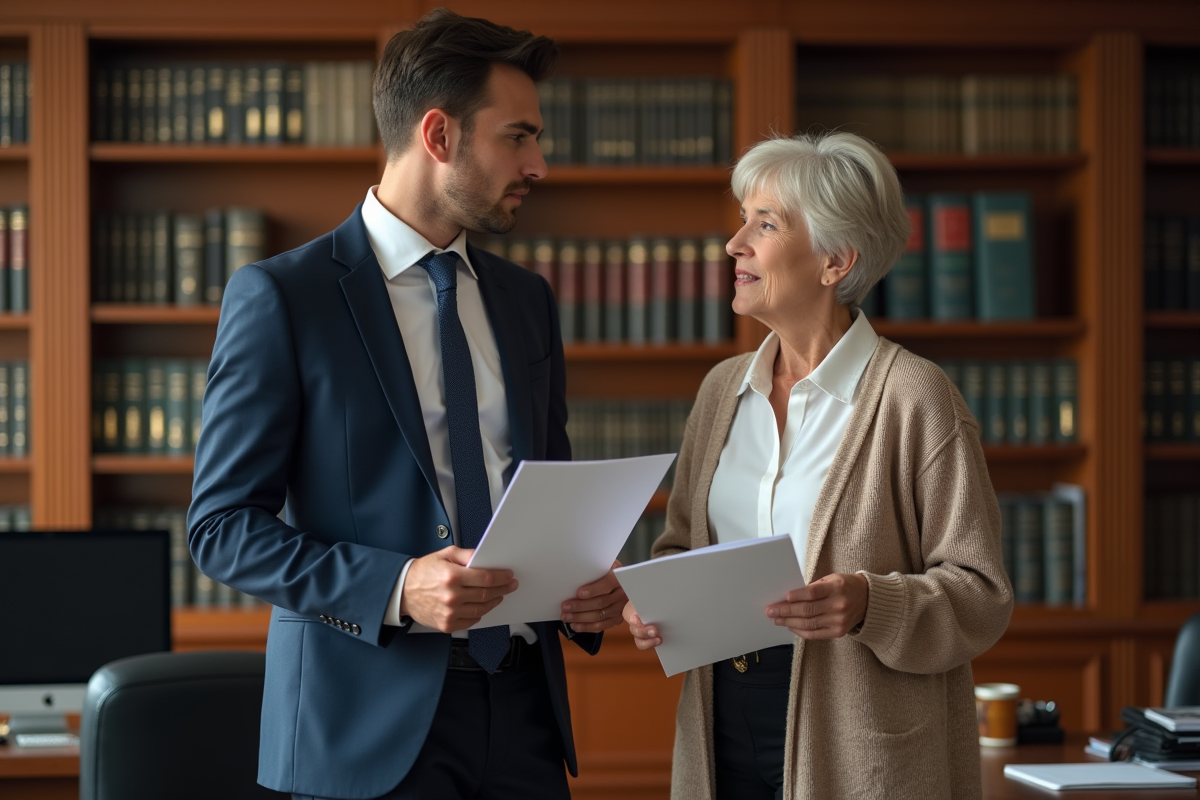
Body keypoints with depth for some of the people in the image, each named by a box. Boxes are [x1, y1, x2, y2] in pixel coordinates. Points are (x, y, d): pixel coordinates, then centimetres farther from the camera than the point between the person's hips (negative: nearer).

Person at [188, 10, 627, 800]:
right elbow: (221, 525, -8)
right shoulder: (280, 297, -7)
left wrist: (586, 587, -1)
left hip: (523, 703, 5)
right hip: (373, 719, -5)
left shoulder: (527, 300, 12)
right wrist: (394, 589, -21)